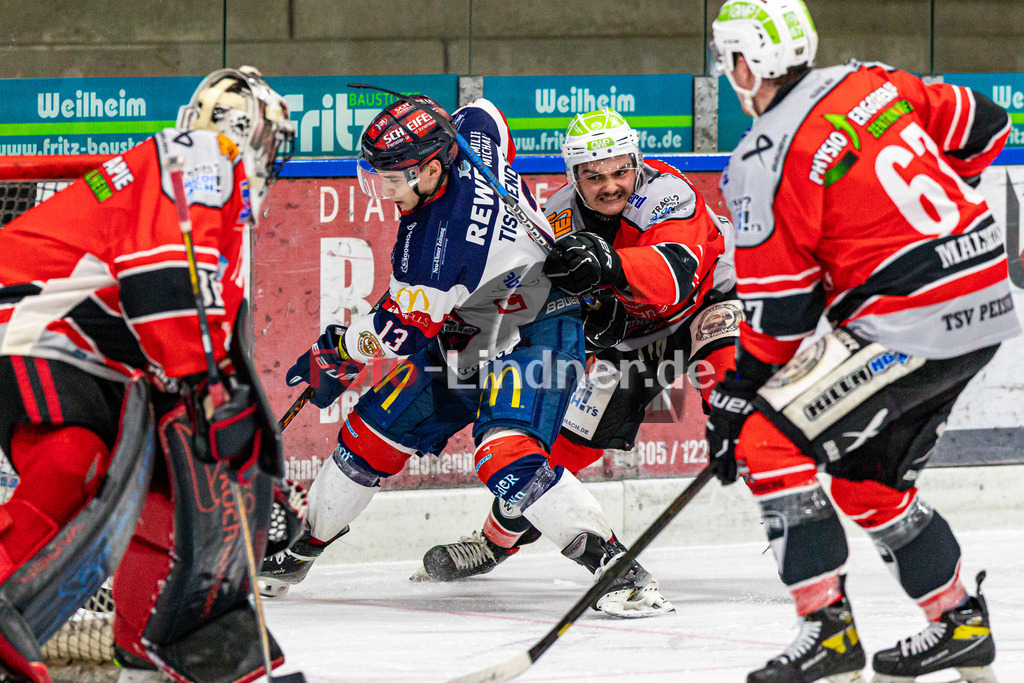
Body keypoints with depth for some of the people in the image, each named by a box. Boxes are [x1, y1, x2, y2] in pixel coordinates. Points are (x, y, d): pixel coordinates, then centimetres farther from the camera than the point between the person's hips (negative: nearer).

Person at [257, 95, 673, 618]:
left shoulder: (445, 235, -33)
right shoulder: (470, 134, -13)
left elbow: (400, 333, -22)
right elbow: (482, 114, 14)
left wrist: (335, 354, -4)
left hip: (532, 336, -10)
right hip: (463, 340, 10)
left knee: (505, 456, -32)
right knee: (371, 435, 10)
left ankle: (619, 569, -32)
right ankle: (299, 548, 28)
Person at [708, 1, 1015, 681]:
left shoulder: (764, 160, -12)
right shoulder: (870, 83, 9)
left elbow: (778, 309, -10)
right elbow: (983, 128, 20)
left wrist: (734, 397, 2)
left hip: (913, 328, -9)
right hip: (987, 305, 9)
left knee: (768, 440, -6)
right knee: (867, 475, 22)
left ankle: (828, 628, -10)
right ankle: (961, 622, 26)